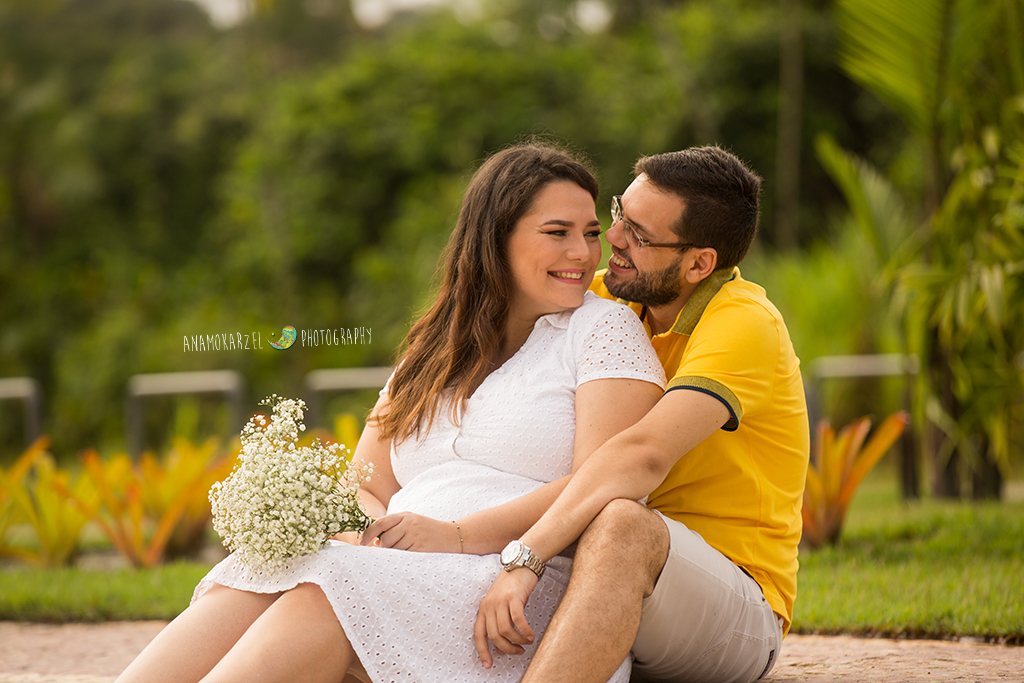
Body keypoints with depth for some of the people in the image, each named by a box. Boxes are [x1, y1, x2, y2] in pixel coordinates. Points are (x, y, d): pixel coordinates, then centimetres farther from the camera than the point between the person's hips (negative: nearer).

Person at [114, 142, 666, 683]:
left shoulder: (605, 328, 6)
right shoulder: (431, 354, 24)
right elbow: (362, 489, 19)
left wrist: (461, 534, -17)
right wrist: (375, 532, -6)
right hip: (409, 583, 5)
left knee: (325, 595, -31)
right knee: (252, 585, -24)